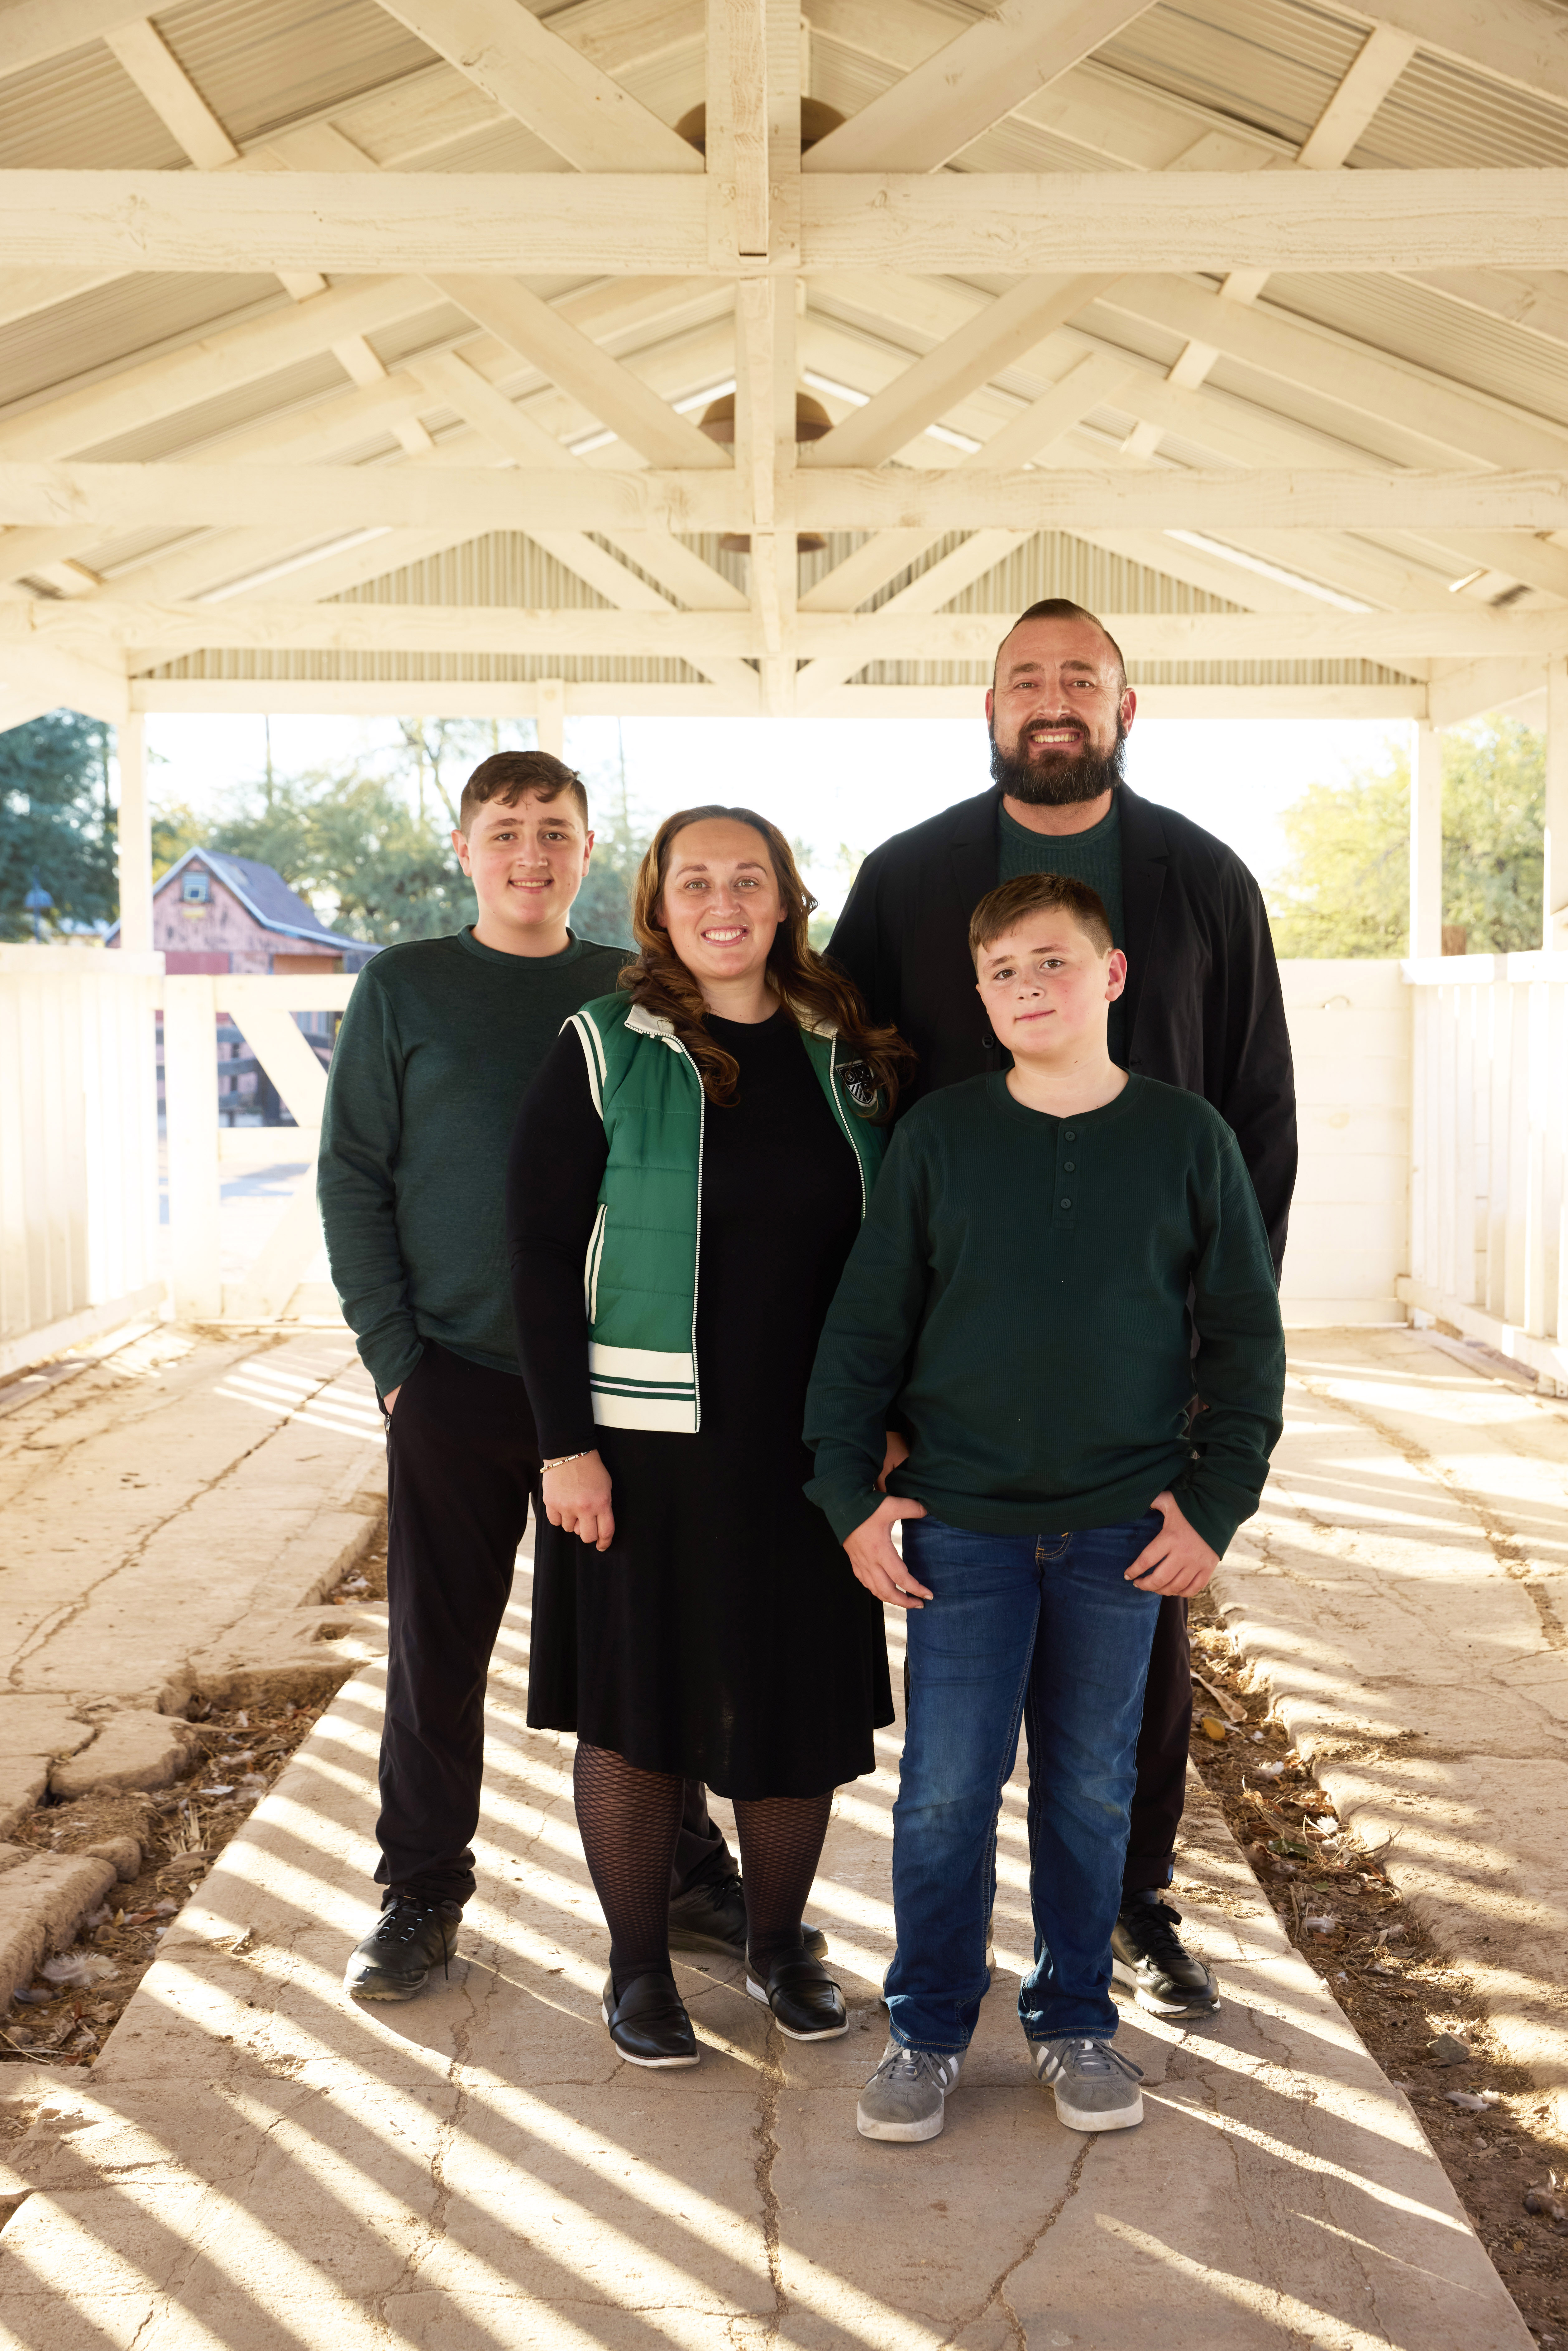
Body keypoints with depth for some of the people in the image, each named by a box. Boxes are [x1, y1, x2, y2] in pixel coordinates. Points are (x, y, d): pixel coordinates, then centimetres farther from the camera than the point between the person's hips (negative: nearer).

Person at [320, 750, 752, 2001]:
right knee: (438, 1649, 8)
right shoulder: (405, 987, 1)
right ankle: (423, 1892, 25)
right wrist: (394, 1353, -6)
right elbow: (353, 1180, 0)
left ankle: (687, 1868, 27)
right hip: (455, 1379, -1)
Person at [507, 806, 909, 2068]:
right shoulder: (605, 1050, -5)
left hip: (809, 1444, 3)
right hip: (645, 1441, -3)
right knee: (636, 1700, 8)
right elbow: (544, 1254, -7)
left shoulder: (847, 1054, 5)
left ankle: (779, 1939, 33)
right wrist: (566, 1441, -12)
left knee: (803, 1694, 12)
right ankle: (639, 1966, 26)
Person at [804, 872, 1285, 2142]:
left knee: (1094, 1788, 12)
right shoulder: (940, 1134, -2)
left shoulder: (1187, 1137, -1)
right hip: (963, 1524, 0)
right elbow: (866, 1324, 2)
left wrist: (1216, 1505, -1)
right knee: (946, 1789, 3)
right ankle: (928, 2028, 23)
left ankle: (1076, 2018, 31)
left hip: (1123, 1531, 1)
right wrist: (850, 1495, -3)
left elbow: (1247, 1336, 4)